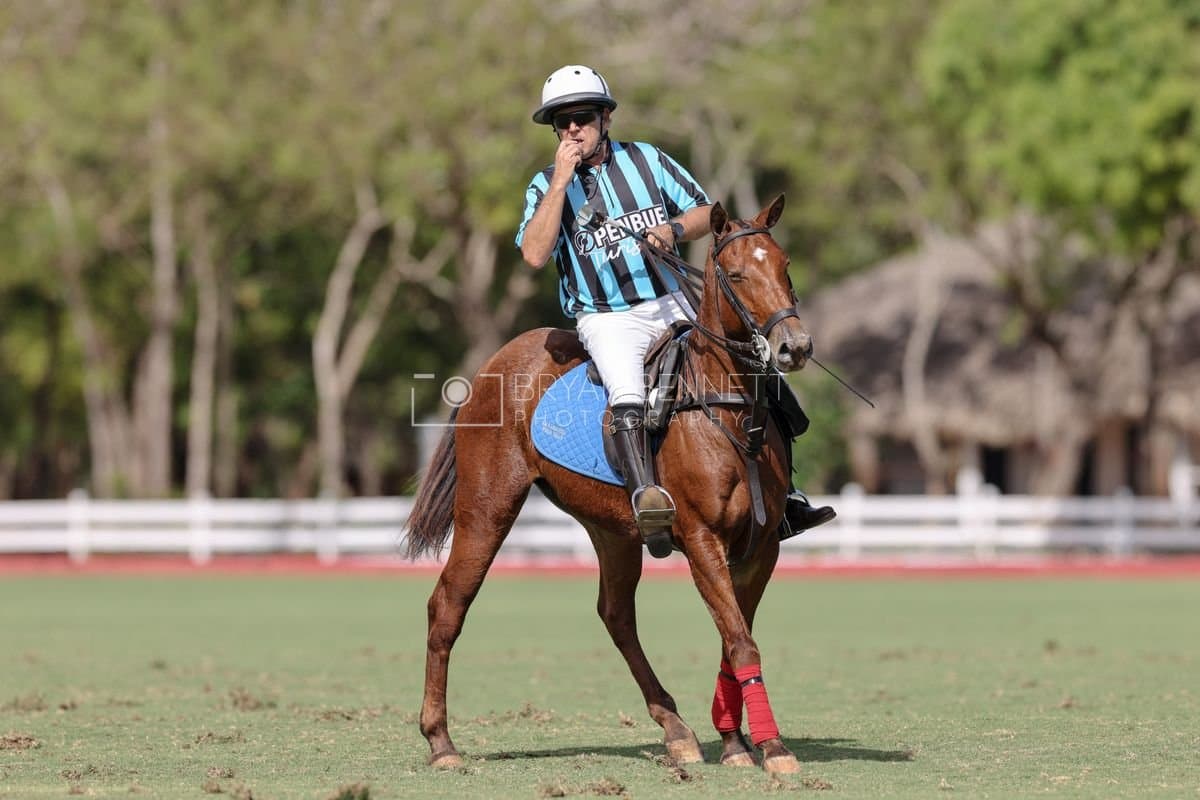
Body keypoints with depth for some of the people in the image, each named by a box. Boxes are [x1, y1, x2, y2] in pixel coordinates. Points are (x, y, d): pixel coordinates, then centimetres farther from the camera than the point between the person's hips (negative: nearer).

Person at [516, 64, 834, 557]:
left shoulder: (647, 159, 7)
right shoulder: (546, 186, 1)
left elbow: (706, 213, 9)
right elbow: (535, 255, -15)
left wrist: (675, 230, -13)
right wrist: (562, 181, -16)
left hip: (672, 305, 3)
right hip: (605, 318, -3)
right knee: (627, 396, -33)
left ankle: (782, 497, 4)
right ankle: (645, 499, -46)